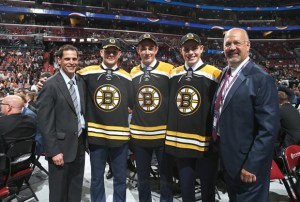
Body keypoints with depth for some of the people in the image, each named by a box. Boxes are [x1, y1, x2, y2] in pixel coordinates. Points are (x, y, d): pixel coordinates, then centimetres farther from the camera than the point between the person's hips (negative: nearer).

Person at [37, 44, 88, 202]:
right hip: (61, 147, -5)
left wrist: (85, 140, 9)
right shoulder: (50, 85, -13)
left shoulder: (81, 82, 6)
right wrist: (53, 151, -16)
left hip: (79, 144, 6)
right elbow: (44, 122, -14)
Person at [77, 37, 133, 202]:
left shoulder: (126, 77, 3)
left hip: (120, 135, 1)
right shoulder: (87, 73, -1)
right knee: (97, 178, 15)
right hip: (96, 135, 0)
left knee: (120, 178, 14)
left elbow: (134, 105, 7)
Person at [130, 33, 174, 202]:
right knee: (142, 178, 18)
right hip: (139, 135, 4)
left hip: (163, 134, -3)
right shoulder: (132, 73, 6)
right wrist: (132, 123, 10)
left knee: (166, 177, 12)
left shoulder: (169, 70, -6)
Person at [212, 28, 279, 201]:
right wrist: (220, 151, 11)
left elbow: (268, 128, -21)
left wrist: (251, 165, -21)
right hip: (227, 159, 7)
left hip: (247, 163, -7)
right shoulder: (225, 74, 6)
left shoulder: (261, 79, -18)